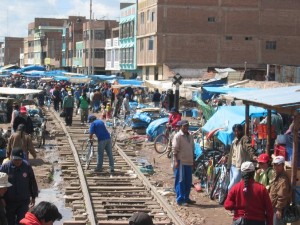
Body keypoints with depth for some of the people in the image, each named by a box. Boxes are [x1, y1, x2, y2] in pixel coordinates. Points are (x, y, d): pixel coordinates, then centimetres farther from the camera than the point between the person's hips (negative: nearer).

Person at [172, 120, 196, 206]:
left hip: (189, 162, 7)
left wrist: (193, 160, 18)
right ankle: (180, 199, -1)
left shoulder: (190, 136, 14)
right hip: (181, 161, -7)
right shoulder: (178, 136, -8)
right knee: (180, 181, -4)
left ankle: (186, 198, 21)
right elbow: (175, 149, -12)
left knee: (188, 181, 11)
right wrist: (176, 161, -19)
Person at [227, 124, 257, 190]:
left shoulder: (245, 139, -10)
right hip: (233, 167, 9)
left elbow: (249, 148, -29)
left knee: (230, 187, -13)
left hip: (239, 167, -9)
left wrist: (253, 156, -48)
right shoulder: (234, 141, 16)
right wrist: (228, 166, 23)